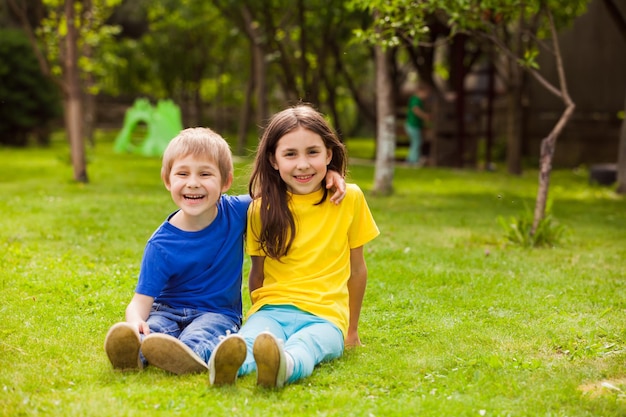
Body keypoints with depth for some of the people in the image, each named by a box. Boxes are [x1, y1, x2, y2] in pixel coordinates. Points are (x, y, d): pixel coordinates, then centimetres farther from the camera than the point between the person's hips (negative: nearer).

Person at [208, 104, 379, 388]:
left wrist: (352, 329, 20)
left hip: (324, 315, -1)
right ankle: (227, 364, -65)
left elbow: (357, 268, 13)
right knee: (249, 339, -36)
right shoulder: (263, 208, 6)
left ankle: (283, 367, -68)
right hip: (271, 310, 1)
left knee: (304, 347, -38)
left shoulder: (350, 198, 4)